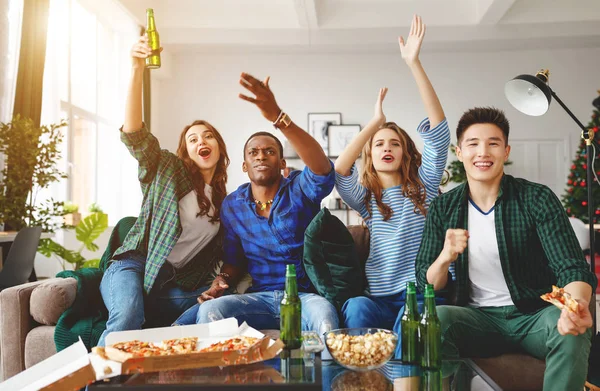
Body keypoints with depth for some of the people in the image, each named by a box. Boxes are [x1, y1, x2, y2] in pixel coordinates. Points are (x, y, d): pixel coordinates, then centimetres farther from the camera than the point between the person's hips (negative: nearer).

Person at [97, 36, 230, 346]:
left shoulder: (224, 203, 17)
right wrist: (136, 68, -24)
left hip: (177, 286, 5)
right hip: (134, 266, -4)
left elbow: (219, 252, 21)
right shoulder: (167, 169, 5)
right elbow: (133, 133, -12)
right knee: (128, 316, -36)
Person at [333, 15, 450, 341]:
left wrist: (414, 63, -6)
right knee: (357, 307, -32)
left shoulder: (424, 185, 12)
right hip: (382, 297, 1)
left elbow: (438, 130, 0)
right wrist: (375, 123, -8)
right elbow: (337, 171, -6)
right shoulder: (367, 199, 15)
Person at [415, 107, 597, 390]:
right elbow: (427, 284, 1)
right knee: (435, 319, -31)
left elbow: (571, 268, -13)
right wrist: (444, 258, -23)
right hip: (479, 317, 0)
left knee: (568, 327, -32)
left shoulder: (537, 199, -6)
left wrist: (577, 305, -37)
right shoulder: (443, 207, 0)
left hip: (535, 317, 0)